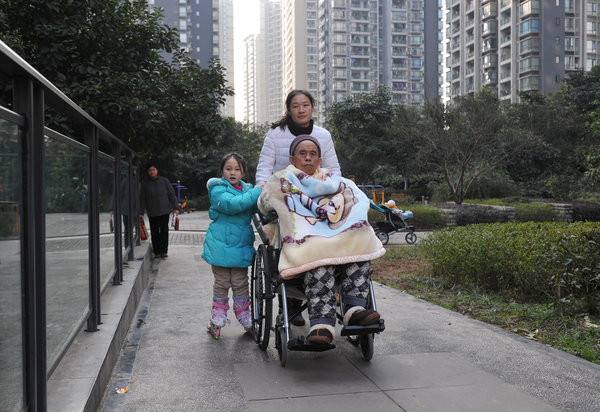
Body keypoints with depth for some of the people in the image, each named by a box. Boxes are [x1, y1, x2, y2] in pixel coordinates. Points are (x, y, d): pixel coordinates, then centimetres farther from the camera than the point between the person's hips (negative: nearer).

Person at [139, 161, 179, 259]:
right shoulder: (145, 183, 3)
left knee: (164, 231, -3)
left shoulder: (164, 181, 2)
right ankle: (157, 252, 12)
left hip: (164, 211, -1)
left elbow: (172, 195, 2)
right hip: (152, 213, 1)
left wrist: (175, 207, -6)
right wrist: (141, 212, 1)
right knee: (154, 232, 3)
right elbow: (142, 199, 5)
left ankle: (164, 251, 6)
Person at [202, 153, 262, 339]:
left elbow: (258, 209, 7)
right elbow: (231, 204, -24)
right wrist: (258, 192, -25)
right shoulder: (218, 189, -6)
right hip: (221, 245, -4)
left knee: (240, 284, 10)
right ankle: (217, 320, 18)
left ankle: (245, 318, 20)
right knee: (222, 284, 6)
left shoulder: (247, 189, 11)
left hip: (241, 245, 4)